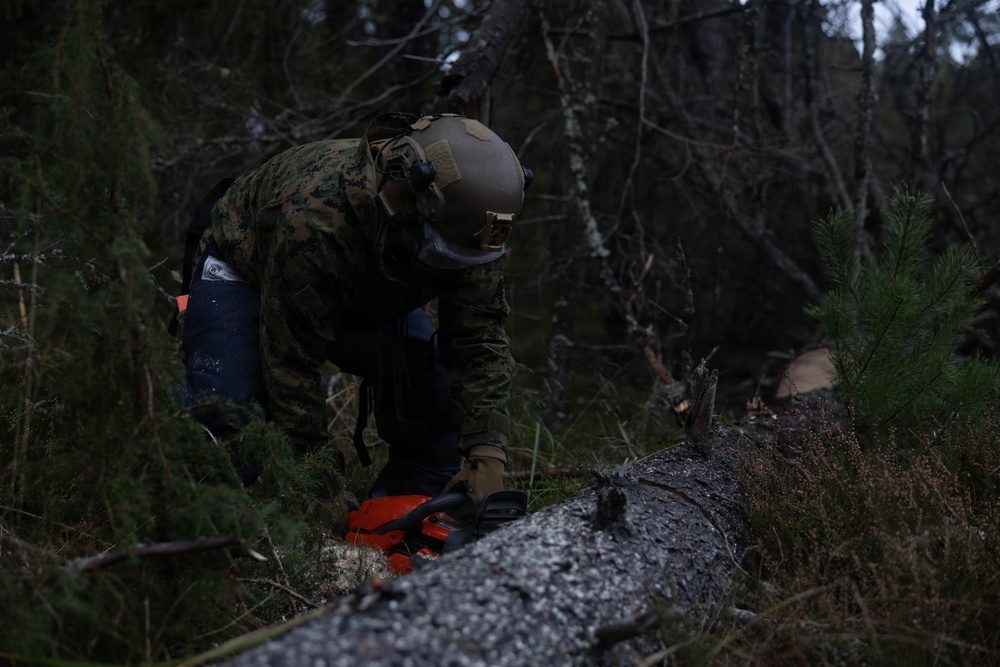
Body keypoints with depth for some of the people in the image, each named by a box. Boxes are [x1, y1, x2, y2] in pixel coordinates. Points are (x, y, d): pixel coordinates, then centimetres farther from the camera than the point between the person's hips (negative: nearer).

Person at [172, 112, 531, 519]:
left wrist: (487, 454, -35)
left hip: (368, 295, 5)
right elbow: (292, 359, -36)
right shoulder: (316, 217, -45)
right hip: (247, 269, -5)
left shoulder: (466, 220, -29)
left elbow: (480, 340, -24)